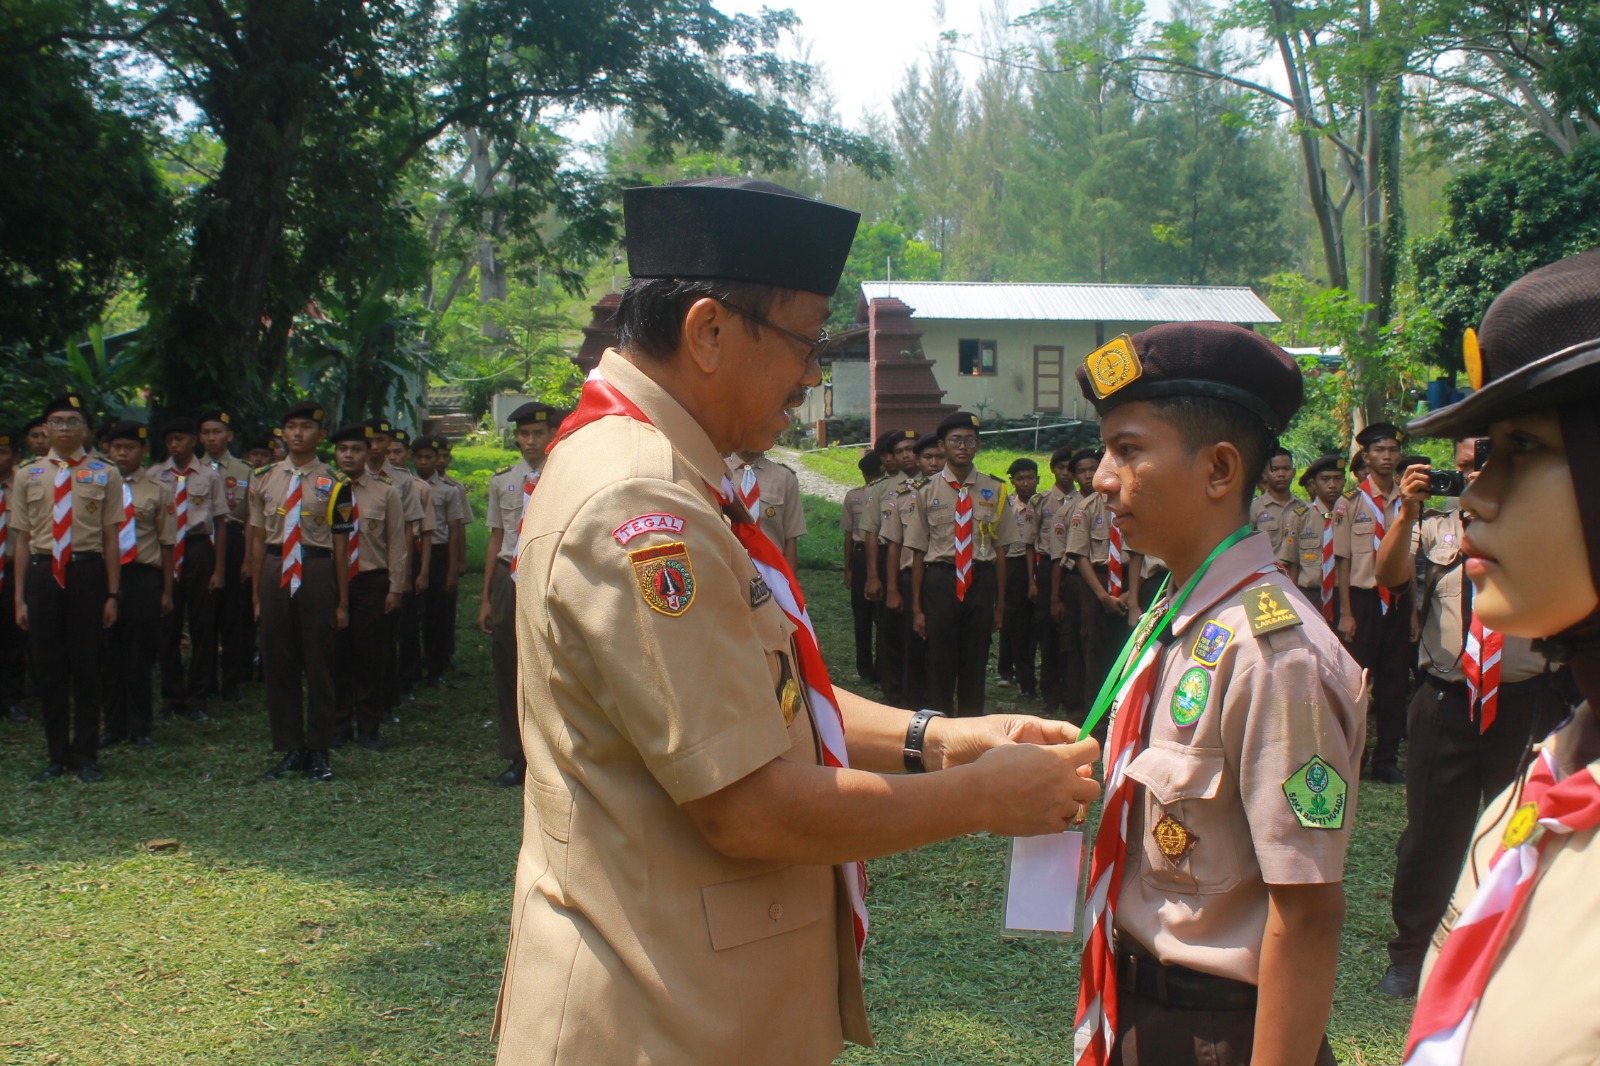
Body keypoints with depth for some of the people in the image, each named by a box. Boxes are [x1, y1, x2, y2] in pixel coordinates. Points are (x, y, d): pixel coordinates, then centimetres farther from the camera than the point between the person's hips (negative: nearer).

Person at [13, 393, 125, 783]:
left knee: (87, 666, 4)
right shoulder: (27, 476, 7)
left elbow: (111, 539, 1)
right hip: (42, 572, 2)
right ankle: (58, 756, 19)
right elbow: (23, 539, 7)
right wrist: (19, 597, 4)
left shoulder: (105, 475, 2)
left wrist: (112, 594, -2)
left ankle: (86, 756, 16)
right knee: (49, 668, 7)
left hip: (87, 571, -2)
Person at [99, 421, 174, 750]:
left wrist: (166, 591, 2)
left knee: (140, 655, 3)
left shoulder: (157, 492, 3)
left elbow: (167, 544, 4)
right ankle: (114, 726, 17)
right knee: (109, 653, 6)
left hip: (143, 578, -2)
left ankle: (140, 728, 14)